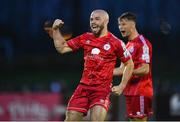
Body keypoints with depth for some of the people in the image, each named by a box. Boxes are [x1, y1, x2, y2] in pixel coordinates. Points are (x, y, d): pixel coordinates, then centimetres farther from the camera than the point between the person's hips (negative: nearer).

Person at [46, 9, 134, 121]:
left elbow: (130, 64, 5)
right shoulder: (85, 38, 8)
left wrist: (122, 86, 0)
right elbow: (61, 48, 10)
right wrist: (56, 30, -2)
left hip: (102, 89, -4)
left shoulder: (115, 43, -4)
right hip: (84, 87, 5)